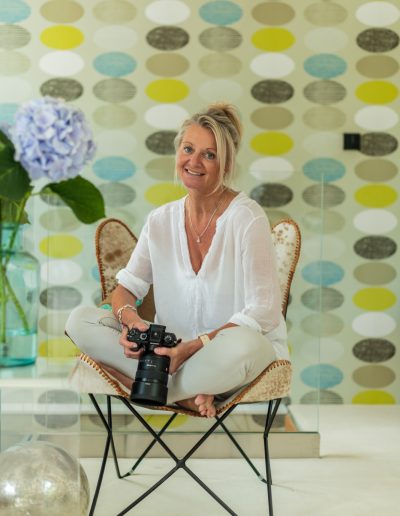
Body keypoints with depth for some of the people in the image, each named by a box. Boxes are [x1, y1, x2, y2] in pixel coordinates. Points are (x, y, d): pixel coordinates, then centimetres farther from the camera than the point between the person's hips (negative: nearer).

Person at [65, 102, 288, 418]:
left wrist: (194, 346, -24)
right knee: (81, 320, -13)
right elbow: (127, 287, 8)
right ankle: (189, 393, -21)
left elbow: (262, 313, -14)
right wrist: (129, 318, -17)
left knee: (241, 345, -41)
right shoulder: (161, 220, 5)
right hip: (175, 349, 5)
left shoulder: (248, 218, -11)